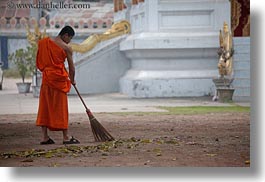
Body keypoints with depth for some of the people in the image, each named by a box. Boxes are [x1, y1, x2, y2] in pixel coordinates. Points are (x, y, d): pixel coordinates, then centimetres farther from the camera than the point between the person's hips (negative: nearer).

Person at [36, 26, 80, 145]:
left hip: (46, 77, 5)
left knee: (45, 107, 8)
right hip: (59, 78, -5)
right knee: (61, 107, 0)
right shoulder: (66, 47, -5)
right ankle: (66, 137, 3)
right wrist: (72, 80, 15)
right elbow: (71, 66, 1)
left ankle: (45, 137, 7)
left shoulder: (45, 42, 8)